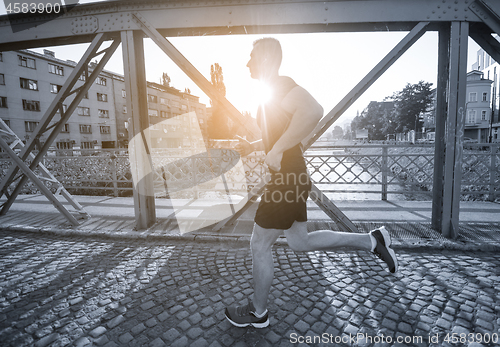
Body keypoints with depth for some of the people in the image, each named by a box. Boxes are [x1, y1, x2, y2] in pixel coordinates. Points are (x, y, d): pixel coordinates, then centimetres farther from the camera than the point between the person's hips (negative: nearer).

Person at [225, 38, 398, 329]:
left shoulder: (280, 85, -11)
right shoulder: (275, 91, 20)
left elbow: (314, 111, -32)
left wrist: (277, 149, -28)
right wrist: (253, 146, 19)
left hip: (287, 179, -10)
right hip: (292, 177, 10)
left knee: (260, 245, 4)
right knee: (300, 242, 20)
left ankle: (257, 313, 26)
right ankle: (372, 240, 26)